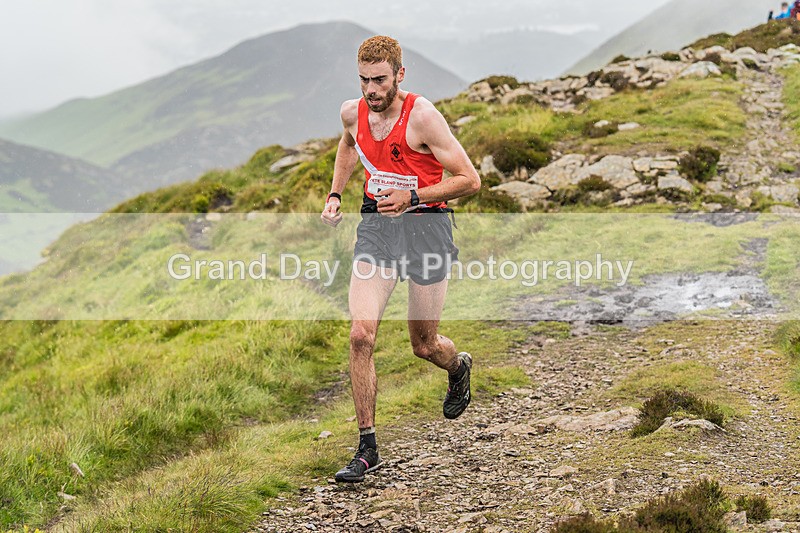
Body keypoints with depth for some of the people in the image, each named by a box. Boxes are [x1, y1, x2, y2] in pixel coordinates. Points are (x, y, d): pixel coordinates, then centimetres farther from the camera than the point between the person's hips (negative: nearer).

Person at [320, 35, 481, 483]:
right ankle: (368, 448, -3)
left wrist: (412, 197, -24)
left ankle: (459, 366, 47)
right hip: (376, 227, 4)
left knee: (424, 346, 8)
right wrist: (335, 195, 15)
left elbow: (470, 180, -15)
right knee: (361, 334, -13)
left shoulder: (423, 116, -18)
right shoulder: (353, 112, -1)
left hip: (425, 227, -4)